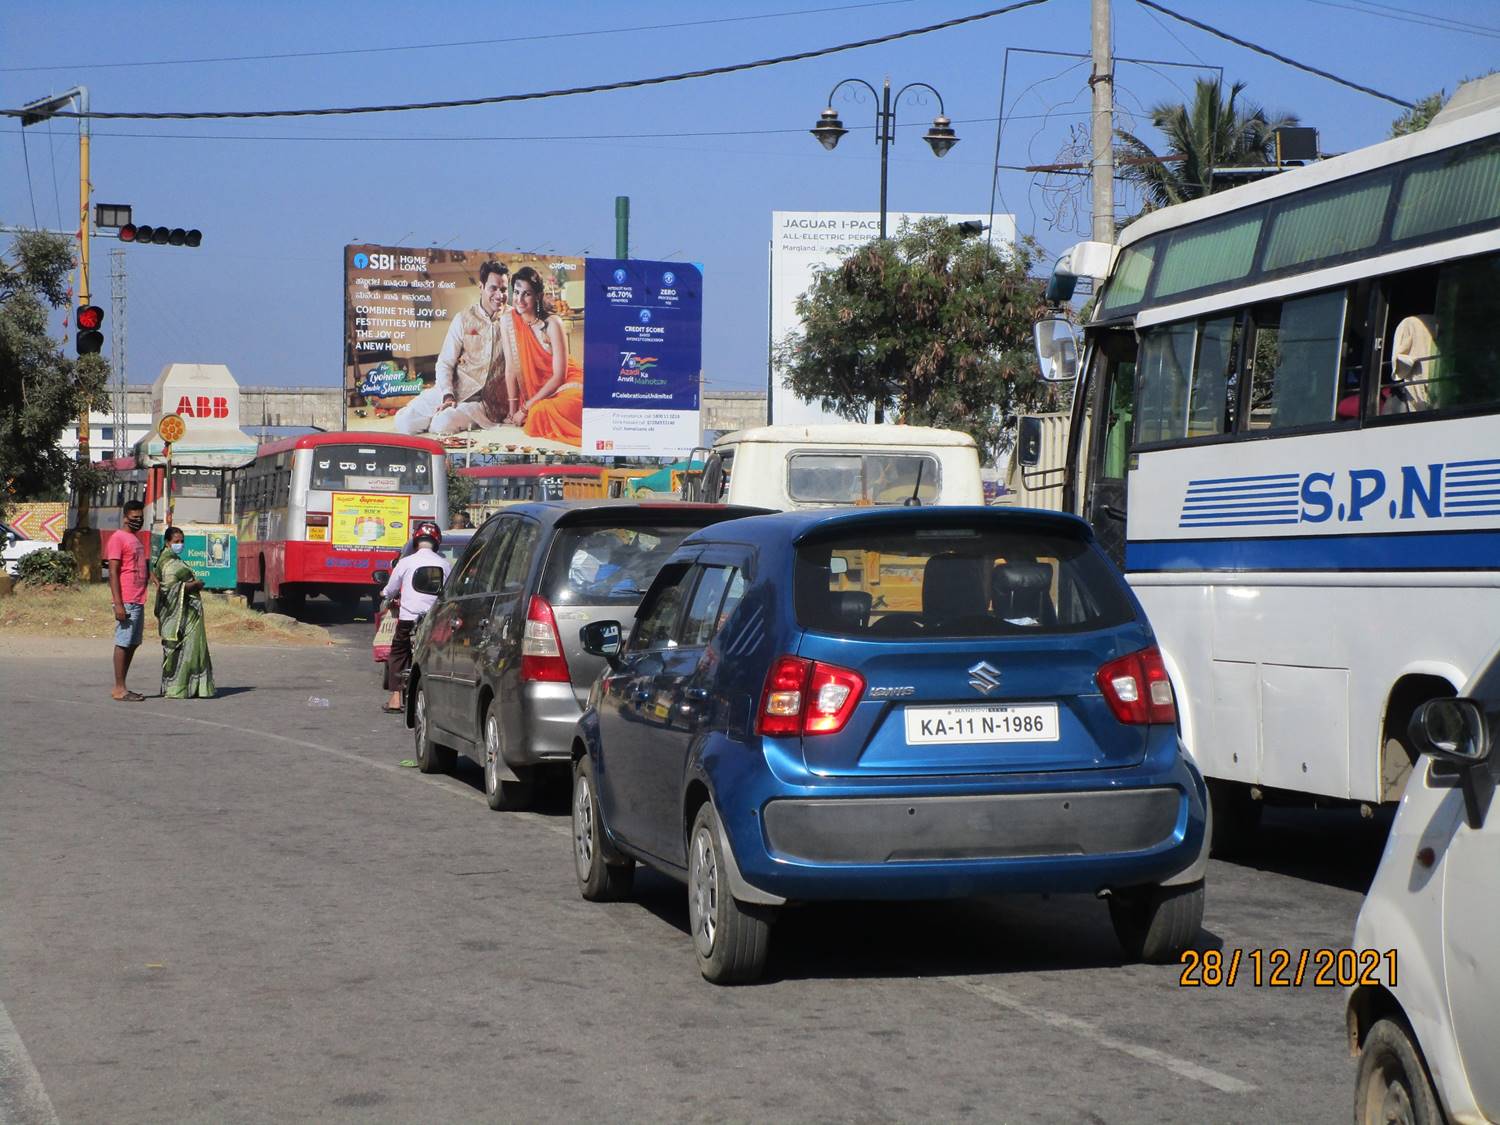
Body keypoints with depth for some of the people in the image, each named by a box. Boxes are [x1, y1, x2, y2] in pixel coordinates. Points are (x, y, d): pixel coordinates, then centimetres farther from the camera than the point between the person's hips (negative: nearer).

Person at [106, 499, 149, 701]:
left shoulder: (136, 538, 19)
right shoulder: (118, 538, -8)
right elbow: (113, 572, -14)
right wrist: (118, 604, -19)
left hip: (138, 602, 9)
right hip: (126, 603, -9)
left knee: (133, 644, 9)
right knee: (123, 643, -7)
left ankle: (122, 687, 13)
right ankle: (119, 689, -4)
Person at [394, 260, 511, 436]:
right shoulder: (464, 319, 5)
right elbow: (445, 363, 3)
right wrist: (448, 396, -14)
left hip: (489, 401, -2)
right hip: (457, 389, 2)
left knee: (443, 425, -29)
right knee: (405, 423, -14)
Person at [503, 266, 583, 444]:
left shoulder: (552, 324, -15)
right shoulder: (509, 320, -4)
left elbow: (559, 376, -14)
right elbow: (511, 368, -2)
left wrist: (526, 408, -15)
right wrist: (513, 411, -6)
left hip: (567, 385, -4)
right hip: (538, 390, 4)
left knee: (541, 412, -31)